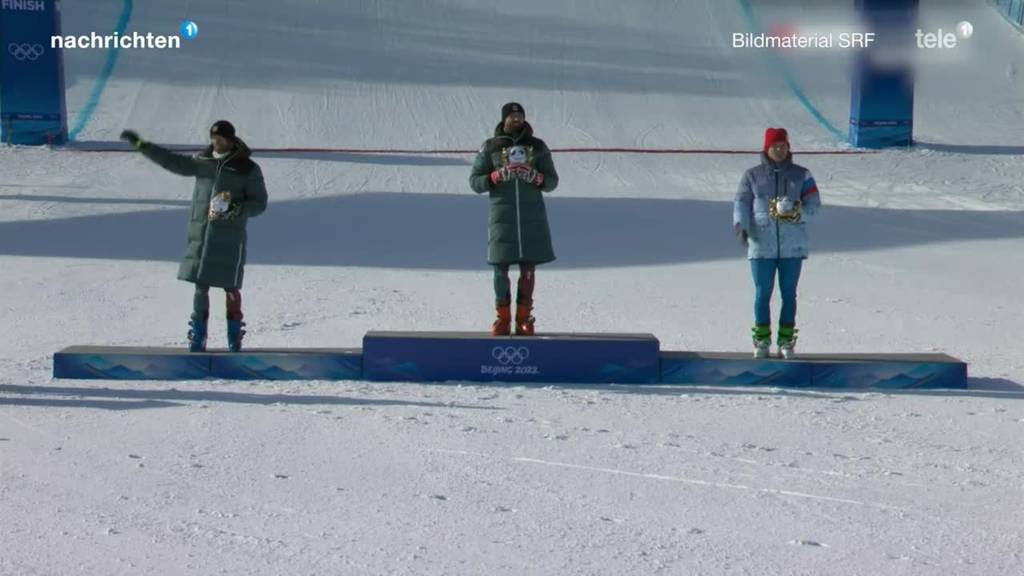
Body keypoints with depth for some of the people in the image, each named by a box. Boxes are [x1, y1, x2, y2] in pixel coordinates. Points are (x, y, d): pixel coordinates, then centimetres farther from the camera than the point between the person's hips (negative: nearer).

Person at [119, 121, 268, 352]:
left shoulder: (247, 169, -2)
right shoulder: (202, 162, 8)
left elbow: (259, 203, -1)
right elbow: (172, 161, 13)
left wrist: (236, 210, -18)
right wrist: (140, 144, 9)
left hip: (230, 238, -3)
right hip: (201, 235, 3)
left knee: (231, 288, 1)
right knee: (200, 286, 2)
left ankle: (235, 336, 14)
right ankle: (197, 337, 9)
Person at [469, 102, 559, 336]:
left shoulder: (537, 146, 8)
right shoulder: (491, 147, 4)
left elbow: (552, 181, 9)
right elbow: (475, 182, 3)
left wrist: (536, 177, -12)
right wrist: (497, 176, -14)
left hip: (532, 216, 1)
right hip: (502, 215, -1)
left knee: (528, 268, 2)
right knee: (501, 268, -2)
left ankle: (524, 318, 12)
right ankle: (503, 318, 9)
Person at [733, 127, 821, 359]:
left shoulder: (801, 175, 8)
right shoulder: (752, 175, 7)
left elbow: (814, 203, 5)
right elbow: (741, 202, 1)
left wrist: (798, 211, -15)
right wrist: (740, 224, -17)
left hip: (792, 246, 1)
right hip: (761, 245, -1)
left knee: (789, 294, 6)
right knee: (763, 293, 1)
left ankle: (786, 341, 12)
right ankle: (762, 340, 9)